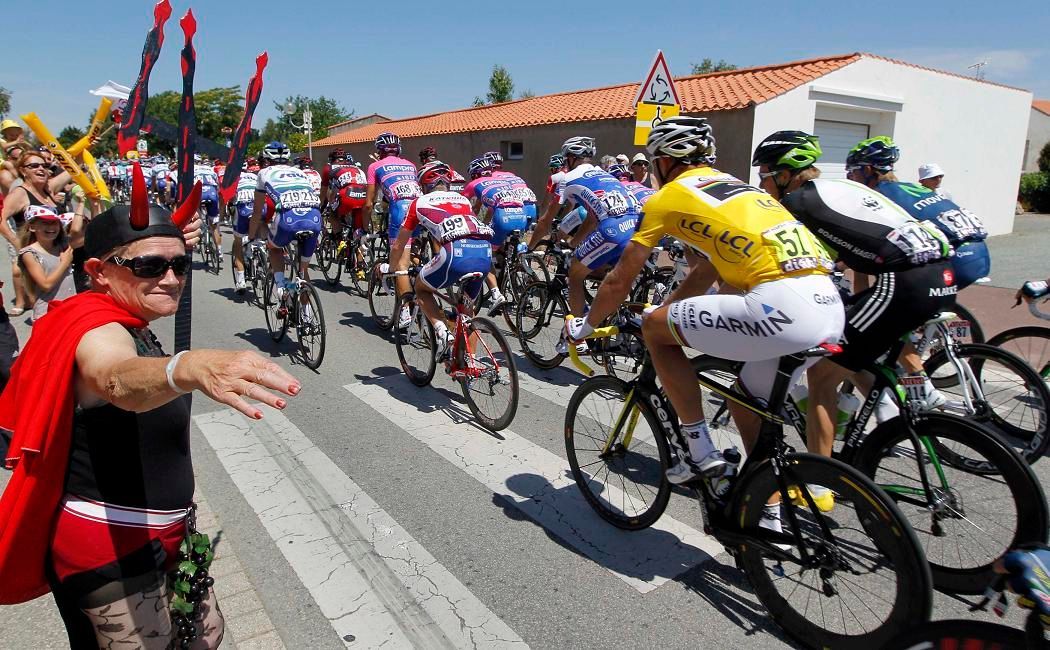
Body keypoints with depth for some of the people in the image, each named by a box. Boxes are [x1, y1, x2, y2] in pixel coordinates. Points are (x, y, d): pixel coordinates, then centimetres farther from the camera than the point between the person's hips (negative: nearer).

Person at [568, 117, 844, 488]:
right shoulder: (733, 185, 30)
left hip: (781, 305, -9)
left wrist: (584, 327, 28)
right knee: (746, 402, 27)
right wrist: (661, 309, 48)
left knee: (655, 330, 7)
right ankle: (769, 513, 36)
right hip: (830, 308, 9)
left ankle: (702, 452, 11)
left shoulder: (669, 196, 7)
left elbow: (619, 281, 12)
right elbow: (705, 274, 38)